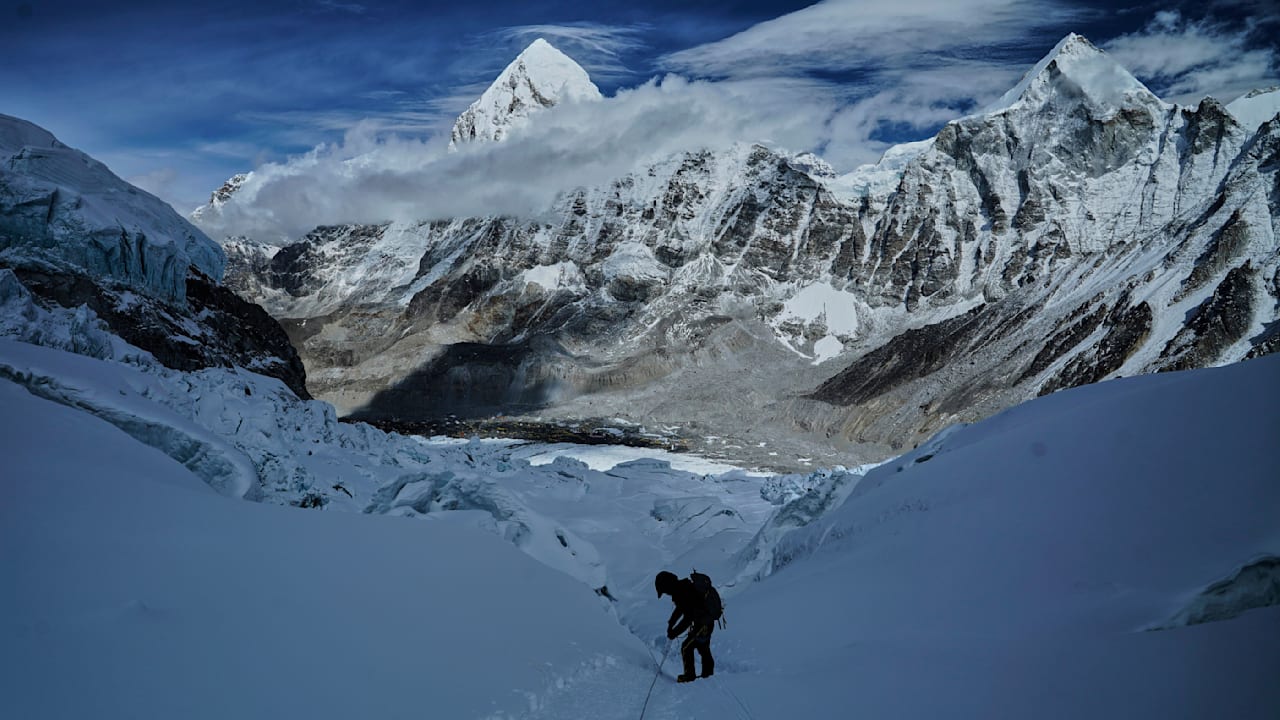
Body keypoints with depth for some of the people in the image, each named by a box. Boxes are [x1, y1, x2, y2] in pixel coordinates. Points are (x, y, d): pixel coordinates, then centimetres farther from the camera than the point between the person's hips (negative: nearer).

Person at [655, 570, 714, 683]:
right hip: (708, 621, 10)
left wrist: (675, 632, -21)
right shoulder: (682, 588, 2)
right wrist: (671, 623, 18)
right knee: (703, 649, 23)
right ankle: (708, 674, 36)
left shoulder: (684, 594, -29)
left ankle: (689, 676, 6)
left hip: (703, 624, -10)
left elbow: (688, 618, -29)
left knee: (686, 647, -2)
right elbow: (680, 608, 19)